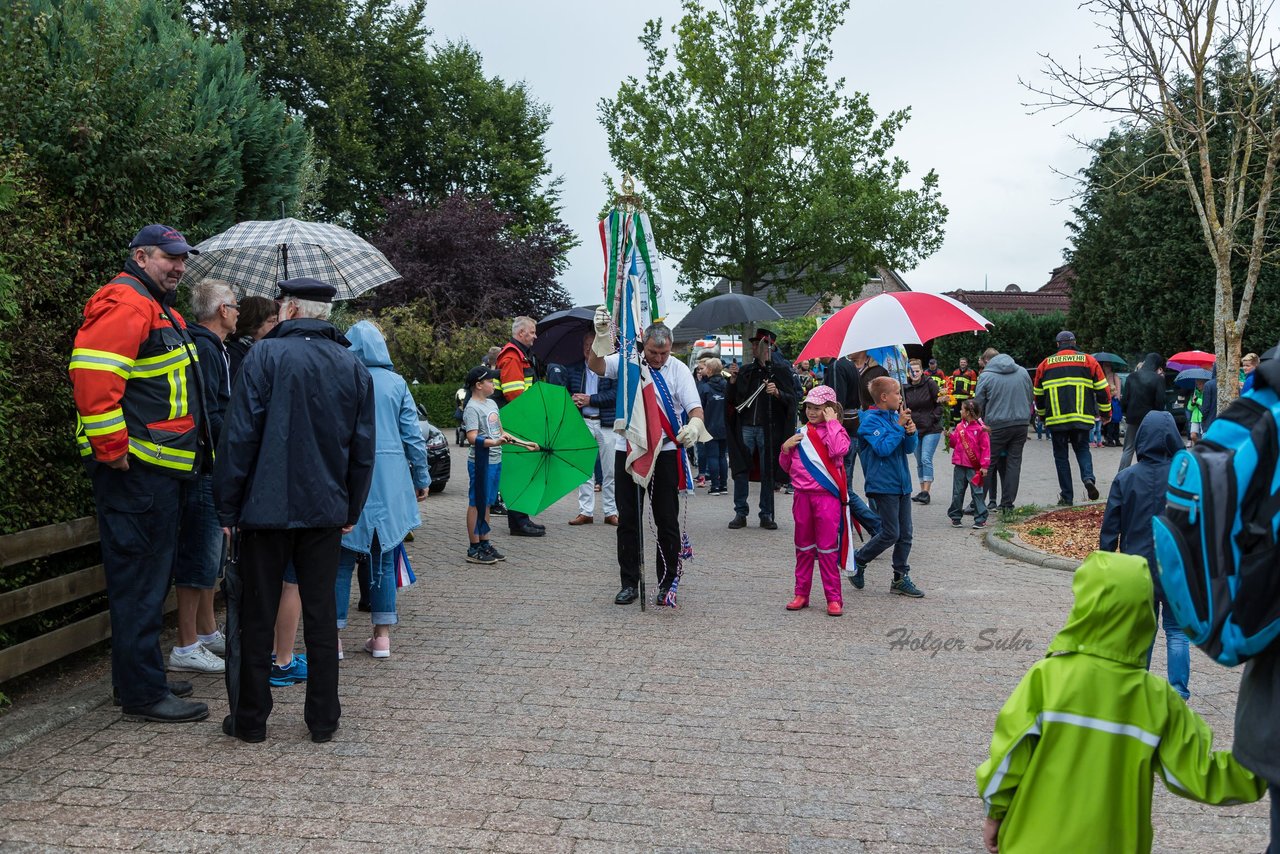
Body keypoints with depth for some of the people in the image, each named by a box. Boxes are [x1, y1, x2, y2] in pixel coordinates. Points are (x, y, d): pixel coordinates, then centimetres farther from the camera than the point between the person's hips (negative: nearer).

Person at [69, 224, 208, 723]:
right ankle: (143, 695, 1)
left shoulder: (160, 310, 22)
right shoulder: (126, 303, -11)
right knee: (139, 578, -5)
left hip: (161, 469, 11)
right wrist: (112, 448, -22)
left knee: (150, 575, 16)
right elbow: (91, 371, -24)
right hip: (135, 468, -11)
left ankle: (139, 678, 27)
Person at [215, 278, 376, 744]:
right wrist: (351, 509, 15)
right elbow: (363, 448, 8)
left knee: (258, 614, 7)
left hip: (267, 508, -3)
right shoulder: (354, 367, 6)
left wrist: (228, 507, -4)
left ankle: (251, 718, 15)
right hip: (326, 511, 4)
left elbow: (239, 436, -11)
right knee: (321, 614, 9)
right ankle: (323, 719, 15)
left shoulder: (264, 355, -8)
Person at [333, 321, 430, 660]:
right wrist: (422, 479, 13)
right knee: (383, 557, 10)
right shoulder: (396, 383, 4)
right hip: (389, 481, 2)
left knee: (342, 559, 5)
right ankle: (382, 635, 14)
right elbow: (413, 435, 4)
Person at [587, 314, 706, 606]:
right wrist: (601, 337, -28)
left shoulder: (678, 369, -1)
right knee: (627, 519, 7)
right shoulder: (628, 361, 2)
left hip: (664, 451, -1)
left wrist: (695, 424, -30)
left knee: (667, 519, 3)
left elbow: (695, 406, -8)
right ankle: (629, 582, 18)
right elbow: (595, 365, -11)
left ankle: (667, 583, 13)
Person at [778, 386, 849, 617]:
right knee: (803, 547, 12)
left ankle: (834, 598, 3)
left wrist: (832, 422, -15)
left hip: (827, 495, -5)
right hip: (802, 494, 5)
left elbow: (838, 450, -24)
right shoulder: (801, 433, 12)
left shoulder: (835, 431, -1)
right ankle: (801, 594, 21)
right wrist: (786, 448, -1)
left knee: (827, 548, -4)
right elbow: (786, 466, 18)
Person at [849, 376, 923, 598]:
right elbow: (883, 448, -22)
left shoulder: (896, 416, 11)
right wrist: (899, 427, -16)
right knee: (890, 534, -6)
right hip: (883, 485, -8)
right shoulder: (871, 420, -11)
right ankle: (858, 561, 14)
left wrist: (911, 432, -7)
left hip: (902, 484, 8)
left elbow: (909, 448, 13)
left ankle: (901, 578, 17)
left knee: (905, 534, 8)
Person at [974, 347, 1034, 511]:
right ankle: (1007, 503, 7)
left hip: (997, 426, -4)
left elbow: (978, 404, -3)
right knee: (1014, 463, 7)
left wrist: (984, 422, 12)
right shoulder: (1023, 372, 8)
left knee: (989, 464, 3)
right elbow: (1031, 398, 15)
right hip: (1021, 424, 4)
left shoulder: (986, 376, -6)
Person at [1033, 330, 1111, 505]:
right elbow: (1102, 389, 5)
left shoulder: (1045, 364, 7)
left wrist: (1042, 415, 30)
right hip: (1082, 418, 1)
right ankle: (1088, 477, -9)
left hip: (1056, 420, 0)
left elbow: (1038, 393, 15)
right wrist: (1106, 412, 17)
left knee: (1061, 456, 8)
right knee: (1082, 449, 18)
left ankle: (1067, 496, 5)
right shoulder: (1088, 360, 5)